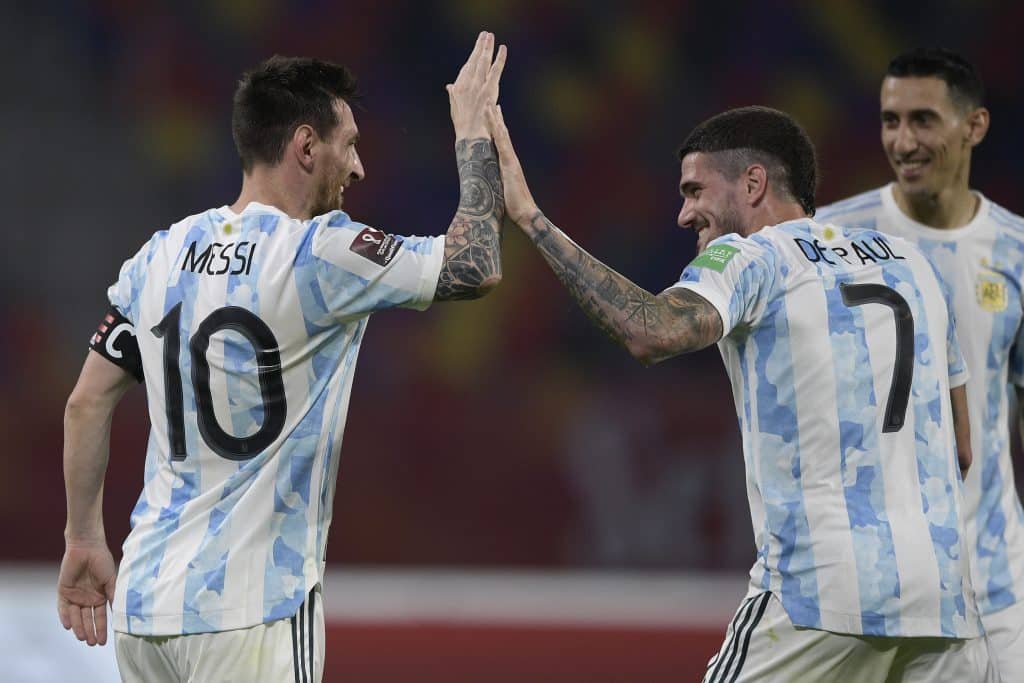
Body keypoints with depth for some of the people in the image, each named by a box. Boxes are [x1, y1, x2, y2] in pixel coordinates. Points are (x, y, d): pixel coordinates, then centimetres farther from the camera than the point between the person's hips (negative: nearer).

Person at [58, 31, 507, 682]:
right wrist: (474, 132, 8)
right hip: (250, 609, -6)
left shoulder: (161, 256, 7)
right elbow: (477, 266, -4)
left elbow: (87, 402, 11)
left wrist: (85, 539, 19)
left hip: (144, 595, 6)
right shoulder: (321, 255, -11)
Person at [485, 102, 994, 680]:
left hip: (821, 589, -5)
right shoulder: (911, 264, 17)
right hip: (942, 590, 6)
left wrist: (531, 219, -18)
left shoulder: (753, 258, -1)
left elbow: (654, 333, -23)